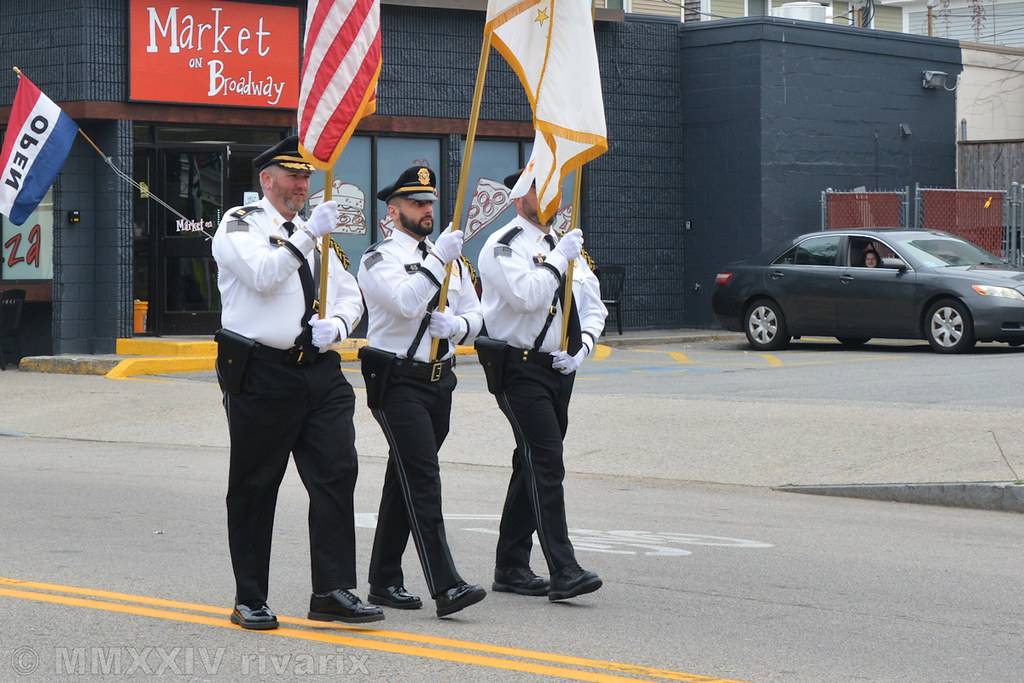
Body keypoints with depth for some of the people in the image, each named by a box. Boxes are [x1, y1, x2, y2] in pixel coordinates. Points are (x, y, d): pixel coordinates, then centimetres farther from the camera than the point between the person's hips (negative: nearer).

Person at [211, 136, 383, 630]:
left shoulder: (316, 234, 21)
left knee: (337, 474, -6)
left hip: (320, 372, 5)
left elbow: (350, 296, 20)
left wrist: (337, 324, -1)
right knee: (253, 487, 3)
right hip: (262, 372, -5)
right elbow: (262, 274, -17)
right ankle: (249, 600, 12)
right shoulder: (239, 225, 2)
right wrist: (307, 236, -20)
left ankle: (333, 592, -4)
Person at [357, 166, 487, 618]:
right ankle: (445, 586, -20)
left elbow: (475, 317, 13)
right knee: (422, 479, -14)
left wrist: (455, 325, -8)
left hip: (440, 381, 7)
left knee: (404, 480, 13)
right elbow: (406, 301, -23)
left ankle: (384, 581, 20)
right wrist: (437, 260, -25)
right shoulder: (379, 260, -5)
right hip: (399, 382, -7)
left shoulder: (452, 261, 16)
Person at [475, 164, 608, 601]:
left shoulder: (566, 245, 17)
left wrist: (582, 347, 2)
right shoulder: (503, 246, -7)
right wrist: (559, 258, -16)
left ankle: (511, 568, 20)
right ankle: (563, 572, -20)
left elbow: (594, 306, 18)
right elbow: (526, 295, -23)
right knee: (546, 466, -16)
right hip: (521, 369, -8)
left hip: (559, 369, 8)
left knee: (532, 467, 12)